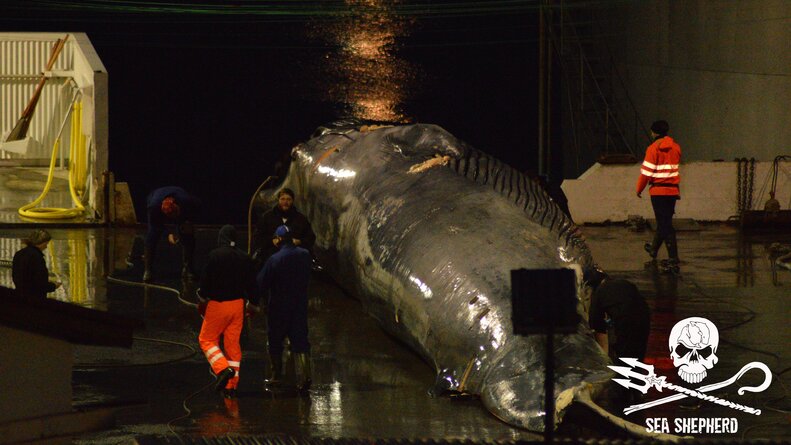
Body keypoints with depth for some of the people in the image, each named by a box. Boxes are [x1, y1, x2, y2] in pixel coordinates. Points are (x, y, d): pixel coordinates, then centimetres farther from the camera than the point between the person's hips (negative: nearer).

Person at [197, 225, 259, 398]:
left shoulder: (215, 255, -12)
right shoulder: (245, 258, 2)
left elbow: (206, 280, -10)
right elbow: (251, 284, 6)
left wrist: (202, 300, 6)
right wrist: (253, 303, 18)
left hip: (217, 304, -5)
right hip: (238, 304, 5)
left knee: (207, 339, 7)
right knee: (233, 343, 10)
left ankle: (223, 369, -15)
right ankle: (231, 385, 9)